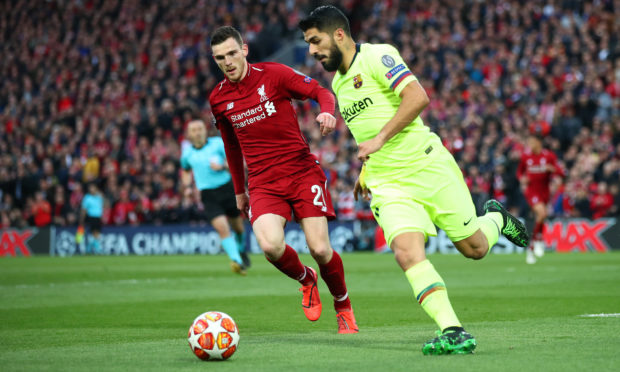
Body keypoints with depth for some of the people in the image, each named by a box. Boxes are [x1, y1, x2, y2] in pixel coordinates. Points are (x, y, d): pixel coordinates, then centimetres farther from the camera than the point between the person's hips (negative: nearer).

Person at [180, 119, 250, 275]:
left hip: (227, 189, 0)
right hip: (208, 196, 0)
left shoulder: (218, 143, -3)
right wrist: (187, 187, 10)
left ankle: (241, 251, 44)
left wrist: (222, 166, -22)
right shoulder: (187, 152, 6)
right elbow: (186, 171, 27)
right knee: (222, 227, -21)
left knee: (237, 226, 13)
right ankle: (237, 262, -28)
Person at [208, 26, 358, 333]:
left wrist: (327, 111, -22)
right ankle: (305, 279, 10)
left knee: (320, 250, -12)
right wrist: (239, 190, 26)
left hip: (302, 172, -2)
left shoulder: (273, 74, -2)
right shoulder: (218, 99, 9)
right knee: (270, 246, -24)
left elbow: (321, 92, 1)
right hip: (263, 182, 2)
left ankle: (343, 307, 17)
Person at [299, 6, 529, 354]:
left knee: (475, 247, 3)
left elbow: (417, 97, -21)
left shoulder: (377, 55, -8)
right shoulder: (338, 84, 16)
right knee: (407, 250, -22)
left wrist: (380, 139, -24)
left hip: (429, 166, -5)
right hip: (388, 185, 5)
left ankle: (496, 218, 39)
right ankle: (452, 331, -27)